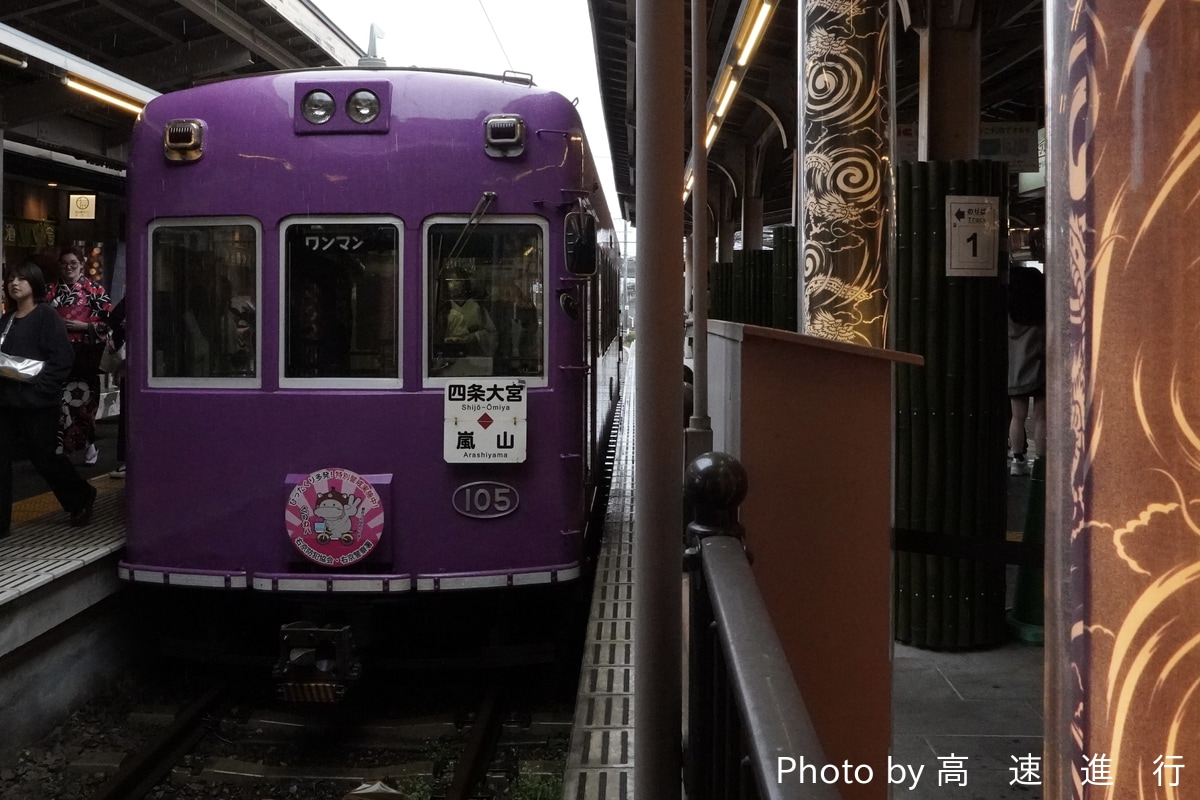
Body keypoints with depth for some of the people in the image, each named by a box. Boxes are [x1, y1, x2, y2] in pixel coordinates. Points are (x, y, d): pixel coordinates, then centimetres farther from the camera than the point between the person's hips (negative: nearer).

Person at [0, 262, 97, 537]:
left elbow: (63, 358, -14)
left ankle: (81, 499, 27)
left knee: (43, 457, 4)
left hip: (37, 401, -6)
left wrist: (38, 387, -20)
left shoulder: (47, 316, -7)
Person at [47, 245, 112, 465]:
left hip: (84, 354, -2)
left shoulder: (95, 289, 3)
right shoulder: (52, 290, 13)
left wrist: (83, 326, -10)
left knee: (84, 398, -3)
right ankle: (58, 444, 0)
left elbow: (109, 321, 0)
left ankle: (90, 444, 10)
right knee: (59, 399, -5)